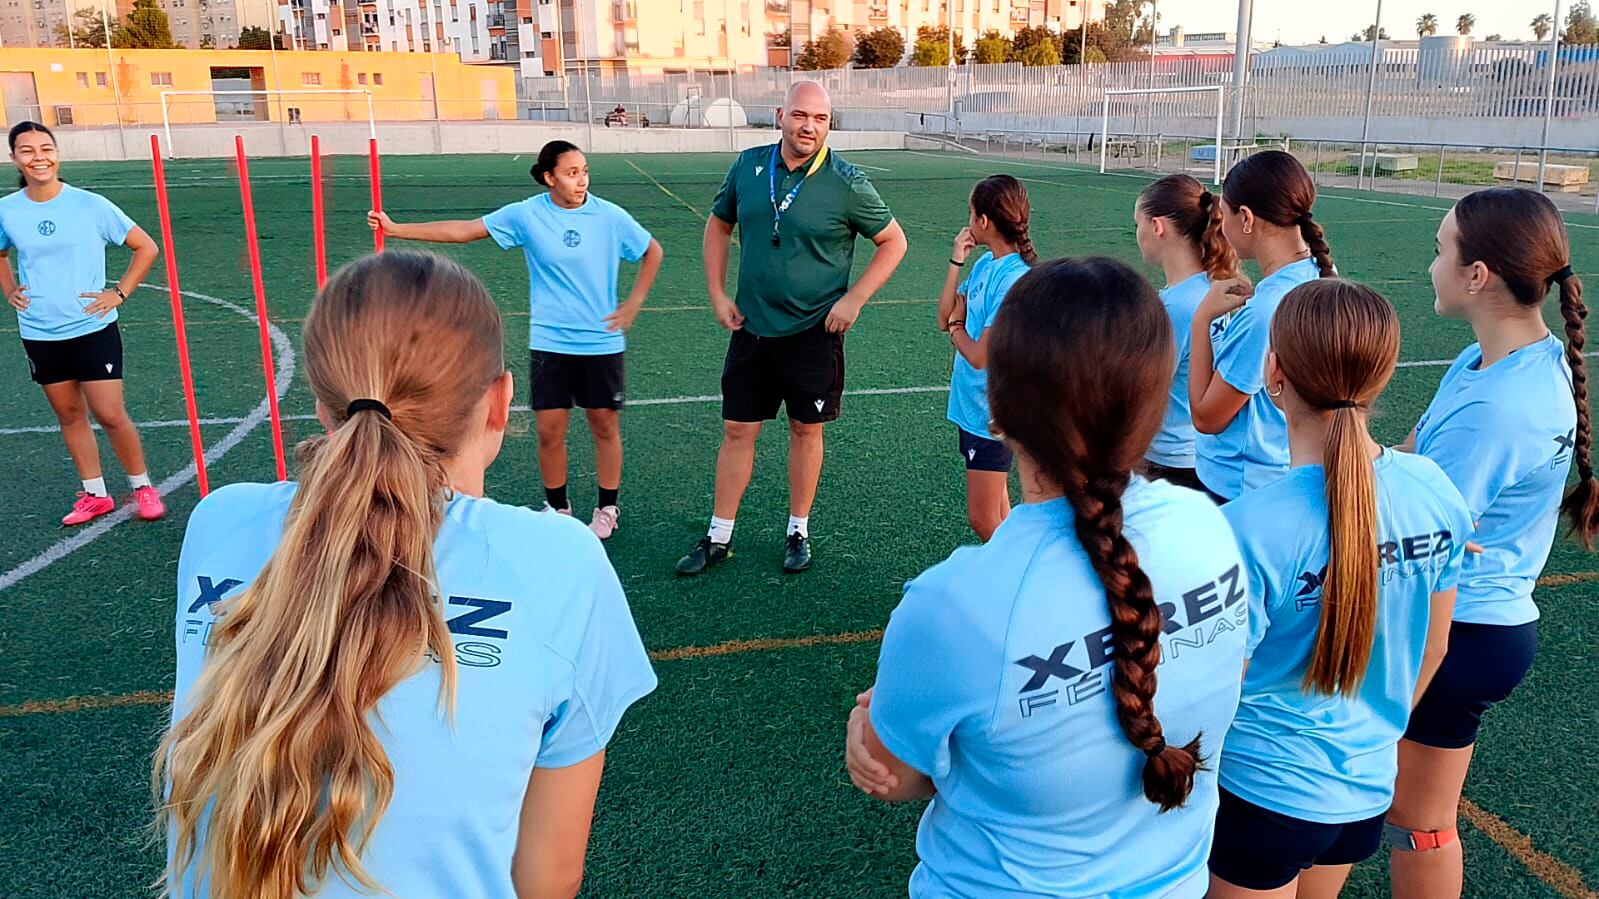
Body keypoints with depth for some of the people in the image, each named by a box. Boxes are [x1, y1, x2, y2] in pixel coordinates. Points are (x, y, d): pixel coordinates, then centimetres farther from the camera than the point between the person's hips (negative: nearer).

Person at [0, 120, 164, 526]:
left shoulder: (90, 205, -10)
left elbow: (147, 248, -2)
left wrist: (119, 292, -8)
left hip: (92, 329, -4)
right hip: (39, 335, 4)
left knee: (110, 415, -5)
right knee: (69, 415, 12)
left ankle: (143, 488, 14)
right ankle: (95, 495, 25)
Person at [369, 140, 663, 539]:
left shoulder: (611, 217, -7)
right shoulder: (526, 215, -6)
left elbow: (653, 252, 7)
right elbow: (462, 230, -4)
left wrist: (634, 303, -1)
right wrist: (396, 228, -8)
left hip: (602, 342, 0)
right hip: (549, 343, 1)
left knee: (605, 425, 8)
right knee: (549, 431, 4)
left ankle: (608, 508, 25)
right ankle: (557, 508, 24)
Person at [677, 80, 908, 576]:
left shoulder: (846, 183, -11)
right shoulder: (748, 166, 0)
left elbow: (893, 241, -1)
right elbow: (718, 225, 14)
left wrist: (853, 299, -10)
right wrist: (717, 295, 6)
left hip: (814, 331, -3)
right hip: (751, 327, 3)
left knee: (806, 430, 9)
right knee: (736, 430, 7)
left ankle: (798, 531, 27)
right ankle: (719, 537, 20)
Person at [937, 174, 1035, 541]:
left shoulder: (1014, 279, -23)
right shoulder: (984, 263, 4)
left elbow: (979, 355, -23)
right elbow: (945, 318, 8)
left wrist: (956, 326, -4)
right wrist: (956, 262, 1)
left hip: (991, 412, -9)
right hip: (973, 406, 9)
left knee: (983, 519, -2)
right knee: (997, 506, 19)